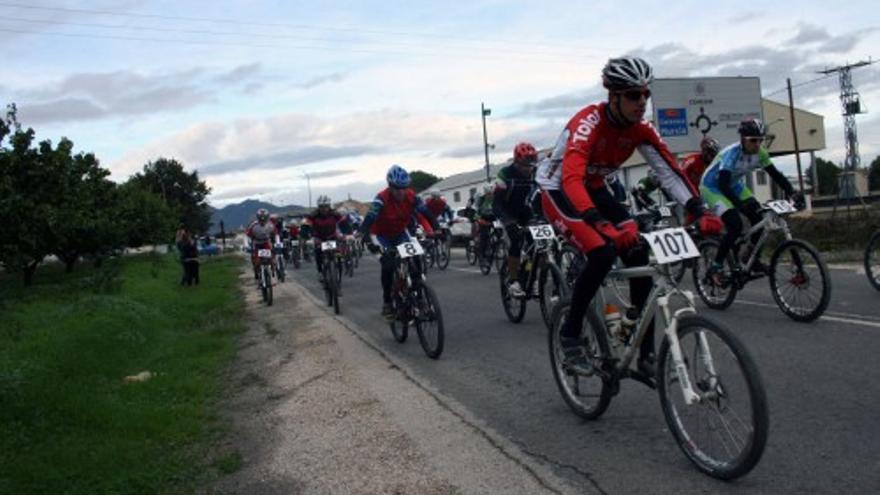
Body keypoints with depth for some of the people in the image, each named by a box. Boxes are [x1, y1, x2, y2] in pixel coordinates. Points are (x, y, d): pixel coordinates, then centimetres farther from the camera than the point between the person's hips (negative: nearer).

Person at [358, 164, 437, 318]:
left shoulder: (411, 196, -21)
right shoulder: (381, 199, -33)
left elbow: (426, 212, -20)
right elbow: (369, 219, -41)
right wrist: (367, 241, -54)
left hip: (400, 233, 4)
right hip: (382, 235, -4)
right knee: (388, 266, -18)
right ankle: (387, 302, -3)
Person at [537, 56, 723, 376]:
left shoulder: (640, 128, -11)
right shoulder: (588, 123, -30)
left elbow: (669, 171, -14)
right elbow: (571, 179, -44)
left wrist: (699, 211, -30)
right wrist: (601, 225, -58)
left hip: (594, 190, 6)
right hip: (559, 190, -6)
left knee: (639, 255, -10)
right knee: (603, 253, -29)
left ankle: (647, 353, -1)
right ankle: (570, 335, -9)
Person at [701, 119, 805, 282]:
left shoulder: (760, 154, -12)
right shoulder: (732, 153, -31)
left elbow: (776, 175, -6)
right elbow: (723, 184, -40)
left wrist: (792, 193, -21)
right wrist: (740, 204, -50)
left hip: (735, 186, 7)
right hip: (713, 187, -7)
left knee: (760, 218, -10)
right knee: (735, 226, -23)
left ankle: (750, 256, 12)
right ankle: (714, 268, -12)